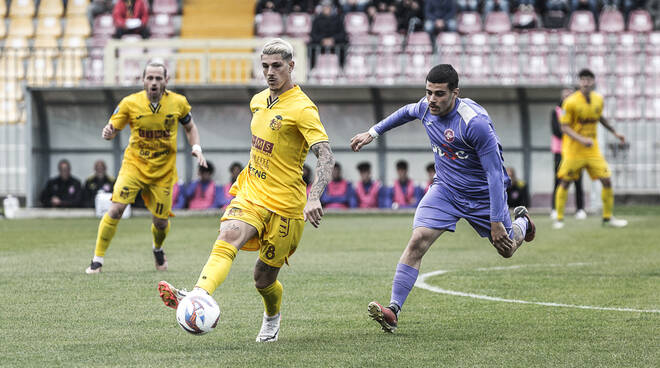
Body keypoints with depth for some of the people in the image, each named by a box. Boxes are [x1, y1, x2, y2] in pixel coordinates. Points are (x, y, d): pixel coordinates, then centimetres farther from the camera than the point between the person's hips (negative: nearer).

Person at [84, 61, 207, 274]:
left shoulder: (178, 103, -5)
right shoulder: (130, 103, -10)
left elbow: (190, 127, 13)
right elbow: (112, 128, -3)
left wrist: (196, 148, -4)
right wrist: (108, 133, -27)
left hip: (163, 171, 1)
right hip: (134, 164, -1)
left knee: (160, 221, 3)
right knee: (116, 209, -19)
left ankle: (158, 249, 40)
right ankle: (97, 260, -8)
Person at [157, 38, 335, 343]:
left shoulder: (302, 109, -13)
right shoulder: (259, 101, 10)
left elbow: (325, 157, -24)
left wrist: (314, 198, -38)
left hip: (283, 205, -5)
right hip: (250, 195, 5)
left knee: (264, 279, 5)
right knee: (227, 238, -26)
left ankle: (272, 316, 38)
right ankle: (198, 297, -49)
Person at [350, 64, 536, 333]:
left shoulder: (475, 122, -30)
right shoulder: (426, 108, -11)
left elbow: (495, 173, -27)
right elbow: (407, 112, 18)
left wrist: (496, 222, -28)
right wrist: (373, 133, 19)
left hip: (482, 194, -4)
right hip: (446, 189, 4)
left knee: (506, 249, 16)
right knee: (418, 241, -18)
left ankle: (521, 221, 54)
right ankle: (393, 310, -21)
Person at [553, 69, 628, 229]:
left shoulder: (598, 100, 3)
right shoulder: (571, 102, -14)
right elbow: (564, 127, -14)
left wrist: (614, 132, 24)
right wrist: (582, 140, -26)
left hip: (592, 149, 4)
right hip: (573, 149, -4)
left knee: (606, 180, -3)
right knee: (565, 182, -2)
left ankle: (608, 217, 10)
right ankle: (559, 219, 10)